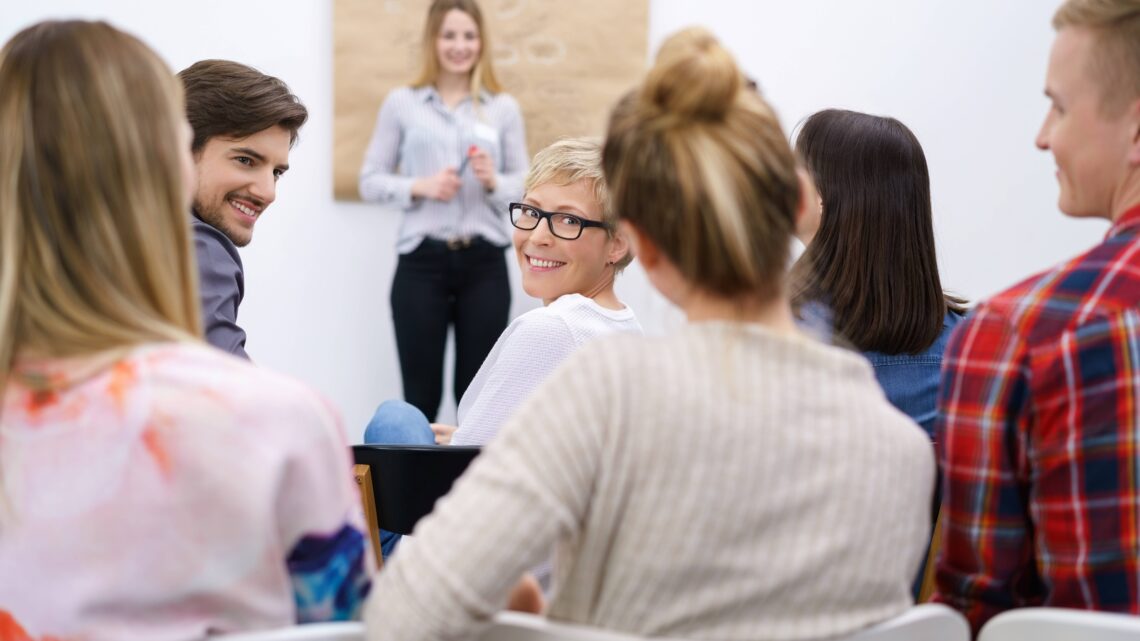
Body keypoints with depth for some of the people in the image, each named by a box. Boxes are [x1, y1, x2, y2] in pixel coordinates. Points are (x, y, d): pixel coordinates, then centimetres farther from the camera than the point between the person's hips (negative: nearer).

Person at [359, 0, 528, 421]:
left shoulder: (504, 108, 8)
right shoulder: (401, 104, 6)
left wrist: (494, 182, -13)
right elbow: (370, 181, 5)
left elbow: (525, 187, 8)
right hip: (421, 262, -1)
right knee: (420, 394, 1)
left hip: (485, 262, 1)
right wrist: (419, 186, -11)